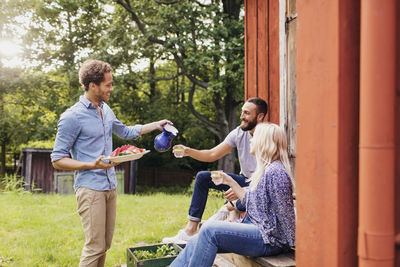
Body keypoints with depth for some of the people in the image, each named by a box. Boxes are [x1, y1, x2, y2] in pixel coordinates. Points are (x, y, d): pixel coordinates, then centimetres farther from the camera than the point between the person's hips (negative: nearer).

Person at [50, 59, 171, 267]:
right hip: (90, 188, -7)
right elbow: (57, 160, -10)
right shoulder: (72, 117, -11)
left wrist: (156, 125, 26)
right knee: (95, 246, -8)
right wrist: (92, 165, -21)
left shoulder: (105, 109, 13)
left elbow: (125, 132, 31)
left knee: (105, 245, 11)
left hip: (110, 186, 8)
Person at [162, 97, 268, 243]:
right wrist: (189, 152, -17)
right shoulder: (239, 133, -1)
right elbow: (213, 154, 0)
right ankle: (190, 229, -6)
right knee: (202, 177, -4)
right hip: (244, 180, 7)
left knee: (241, 204, -39)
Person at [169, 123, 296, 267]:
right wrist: (230, 181, 18)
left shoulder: (275, 171, -17)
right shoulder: (264, 170, 15)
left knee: (210, 230, -22)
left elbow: (283, 214, -16)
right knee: (196, 243, 0)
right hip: (254, 228, 9)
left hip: (269, 239, -9)